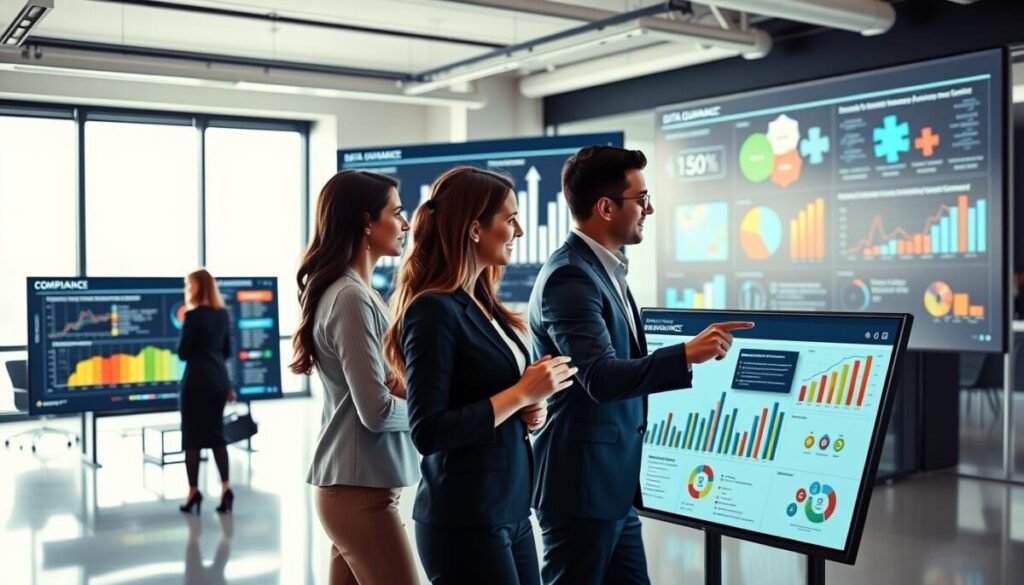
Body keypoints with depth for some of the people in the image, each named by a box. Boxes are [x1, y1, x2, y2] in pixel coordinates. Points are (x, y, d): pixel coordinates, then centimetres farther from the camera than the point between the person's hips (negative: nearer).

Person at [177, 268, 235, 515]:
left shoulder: (194, 315, -12)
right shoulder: (223, 313, 9)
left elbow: (183, 353, -10)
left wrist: (185, 329, 8)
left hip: (196, 382, -6)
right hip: (219, 380, 6)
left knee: (193, 437, 3)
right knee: (216, 434, 10)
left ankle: (194, 492, 5)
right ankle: (225, 488, 1)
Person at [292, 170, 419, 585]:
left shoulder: (356, 292, 13)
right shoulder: (352, 299, -17)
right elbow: (377, 410, -20)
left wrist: (405, 388, -8)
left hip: (351, 486, 9)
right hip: (361, 492, -9)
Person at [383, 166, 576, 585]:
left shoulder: (484, 304, 8)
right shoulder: (434, 309, -16)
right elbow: (429, 432, -22)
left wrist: (533, 410, -2)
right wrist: (521, 393, -18)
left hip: (511, 510, 8)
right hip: (465, 521, -8)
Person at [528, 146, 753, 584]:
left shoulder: (602, 269, 12)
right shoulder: (570, 276, -18)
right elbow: (601, 378, -29)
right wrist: (686, 355, -37)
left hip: (612, 484, 10)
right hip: (582, 487, -9)